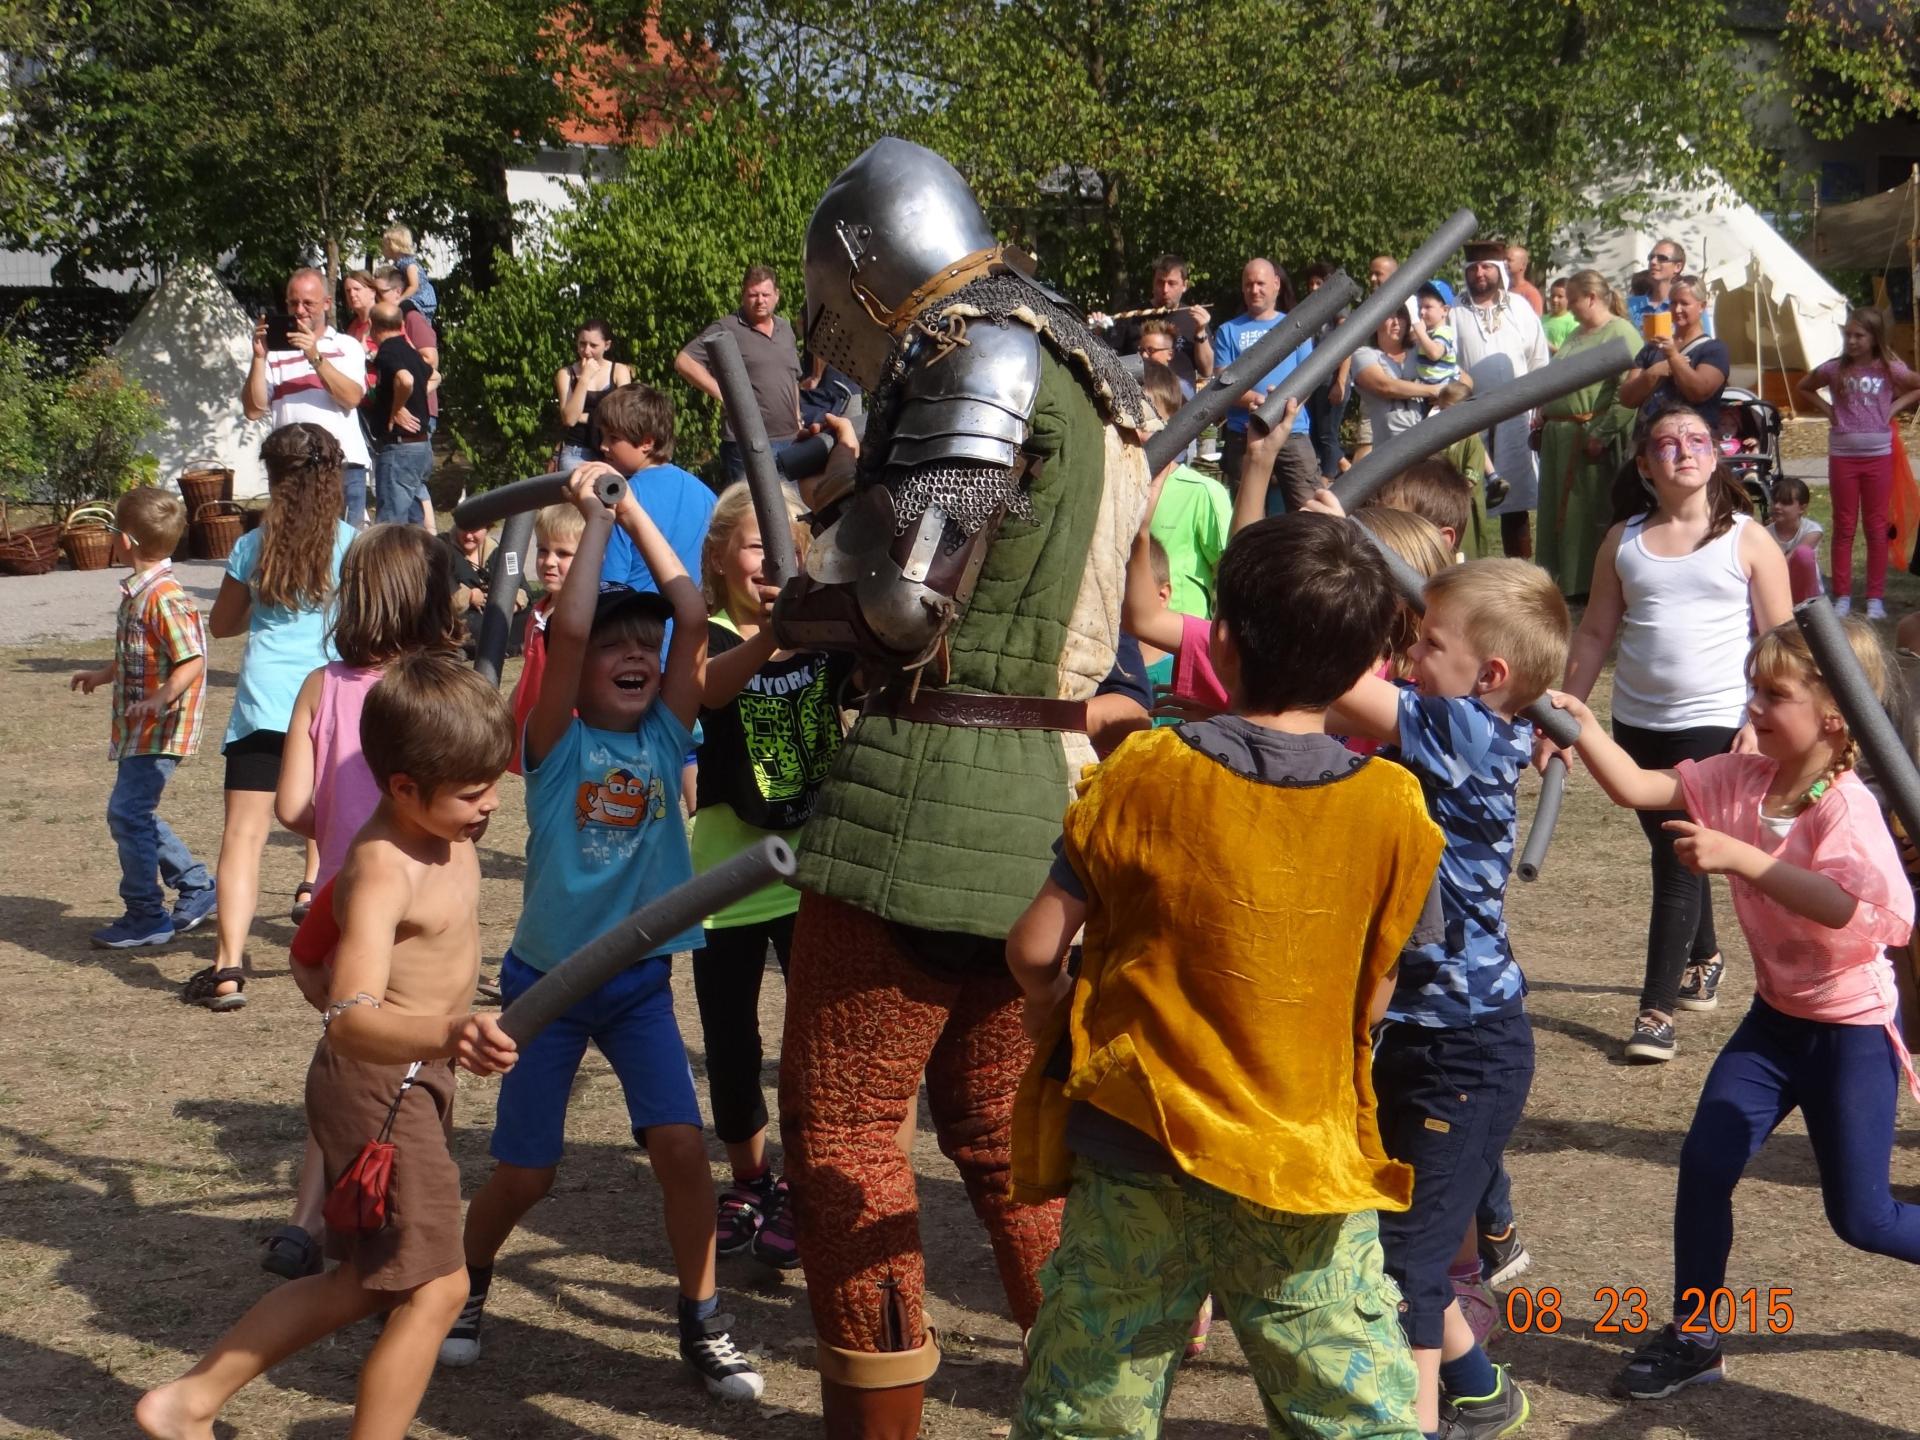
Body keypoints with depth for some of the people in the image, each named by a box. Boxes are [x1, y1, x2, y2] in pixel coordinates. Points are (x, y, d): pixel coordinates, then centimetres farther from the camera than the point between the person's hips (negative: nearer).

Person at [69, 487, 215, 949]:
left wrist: (159, 700, -35)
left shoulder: (165, 598, -20)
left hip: (160, 732, -10)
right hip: (138, 731, 10)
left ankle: (146, 917, 1)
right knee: (136, 815, 16)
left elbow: (192, 661, -26)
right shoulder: (137, 593, 11)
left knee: (128, 812, -8)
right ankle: (196, 888, 26)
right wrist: (102, 675, 31)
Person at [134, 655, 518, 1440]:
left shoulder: (448, 830, -1)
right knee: (436, 1286, -6)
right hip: (381, 1085, -10)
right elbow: (350, 1019, -44)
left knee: (367, 1281, 19)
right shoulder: (385, 871, -29)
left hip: (417, 1079, 10)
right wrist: (447, 1035, -61)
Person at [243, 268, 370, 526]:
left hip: (344, 466, 0)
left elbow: (352, 397, -6)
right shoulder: (274, 351, 10)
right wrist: (259, 357, -7)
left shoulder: (346, 346, 11)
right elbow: (254, 410, 1)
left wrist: (315, 357, -14)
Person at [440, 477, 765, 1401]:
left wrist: (638, 517, -8)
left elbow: (693, 618, -10)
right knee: (525, 1173, 5)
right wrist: (593, 516, -17)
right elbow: (568, 629, -24)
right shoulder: (557, 741, -9)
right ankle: (466, 1284, 34)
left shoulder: (665, 735, 0)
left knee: (680, 1143, -10)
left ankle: (702, 1321, 6)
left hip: (640, 980, 3)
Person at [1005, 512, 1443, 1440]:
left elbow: (1035, 948, -6)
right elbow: (1370, 1000, 0)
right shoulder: (1394, 811, -8)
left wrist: (1056, 1017, 15)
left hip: (1136, 1152, 0)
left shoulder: (1141, 776, -10)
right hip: (1305, 1162, 0)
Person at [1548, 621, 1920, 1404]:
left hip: (1851, 1029, -6)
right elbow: (1637, 787, -10)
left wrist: (1740, 857, -47)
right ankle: (1693, 1335, 12)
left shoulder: (1847, 808, -26)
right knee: (1703, 1163, -2)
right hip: (1774, 1018, 6)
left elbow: (1849, 906, -43)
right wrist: (1582, 724, -23)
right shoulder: (1741, 779, -6)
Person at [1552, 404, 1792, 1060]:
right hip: (1638, 724, 4)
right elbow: (1594, 634, 10)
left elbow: (1780, 639, -4)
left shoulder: (1748, 540, -3)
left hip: (1716, 724, -4)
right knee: (1672, 853, 16)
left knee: (1680, 862, -7)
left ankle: (1657, 1008, -2)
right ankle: (1703, 959, 40)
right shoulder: (1623, 542, 5)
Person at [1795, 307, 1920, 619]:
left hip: (1878, 455, -1)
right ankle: (1842, 596, 12)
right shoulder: (1835, 369, -1)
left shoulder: (1889, 369, -4)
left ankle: (1876, 598, 10)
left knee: (1877, 528, 5)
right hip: (1842, 455, 1)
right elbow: (1802, 389, 13)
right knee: (1844, 527, 6)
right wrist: (1827, 410, 1)